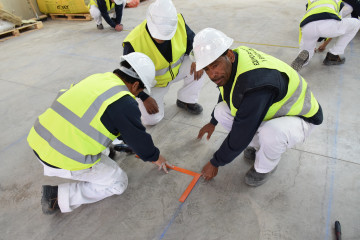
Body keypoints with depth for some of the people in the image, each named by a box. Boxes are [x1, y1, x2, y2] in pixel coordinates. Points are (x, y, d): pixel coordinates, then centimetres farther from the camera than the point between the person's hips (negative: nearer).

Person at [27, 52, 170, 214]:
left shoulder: (96, 78, 8)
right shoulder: (123, 102, -16)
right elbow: (139, 138, -5)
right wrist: (156, 158, 15)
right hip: (64, 160, -8)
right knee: (118, 183, 8)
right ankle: (58, 196, 3)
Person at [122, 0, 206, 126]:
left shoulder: (179, 21, -23)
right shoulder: (134, 42, -34)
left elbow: (192, 41, -3)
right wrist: (144, 98, -22)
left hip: (177, 68, 3)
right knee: (151, 119, -13)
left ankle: (186, 100, 2)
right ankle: (139, 101, 22)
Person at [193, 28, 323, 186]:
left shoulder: (255, 85, -40)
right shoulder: (230, 66, -13)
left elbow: (240, 136, -30)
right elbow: (226, 92, 10)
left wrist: (215, 163, -14)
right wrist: (212, 122, 23)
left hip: (300, 117, -7)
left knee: (270, 133, -41)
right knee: (221, 111, -10)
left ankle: (265, 167, -5)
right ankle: (257, 145, 11)